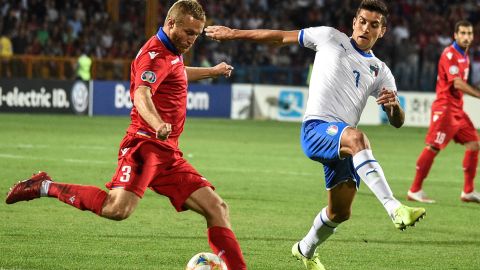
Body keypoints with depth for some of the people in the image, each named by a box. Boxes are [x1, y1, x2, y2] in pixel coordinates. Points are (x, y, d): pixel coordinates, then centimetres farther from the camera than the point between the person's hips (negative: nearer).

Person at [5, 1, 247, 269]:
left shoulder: (172, 52, 20)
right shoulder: (156, 54, -11)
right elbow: (141, 95, -32)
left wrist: (212, 71, 61)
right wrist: (158, 124, -51)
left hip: (168, 154, 10)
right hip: (145, 144, -10)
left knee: (217, 209, 2)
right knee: (118, 208, -28)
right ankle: (45, 186, -11)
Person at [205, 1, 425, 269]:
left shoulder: (380, 71, 17)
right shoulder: (330, 38, 9)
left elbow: (397, 122, 14)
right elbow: (282, 36, 16)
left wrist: (394, 104, -10)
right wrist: (234, 33, 15)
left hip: (344, 143, 6)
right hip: (316, 129, -6)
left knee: (340, 212, 6)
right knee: (357, 137, -38)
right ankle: (395, 209, -53)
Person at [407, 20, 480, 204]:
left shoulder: (464, 55, 16)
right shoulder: (449, 54, -13)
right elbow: (457, 83, -21)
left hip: (457, 109, 9)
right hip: (445, 107, -9)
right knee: (433, 147, -10)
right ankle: (414, 191, -4)